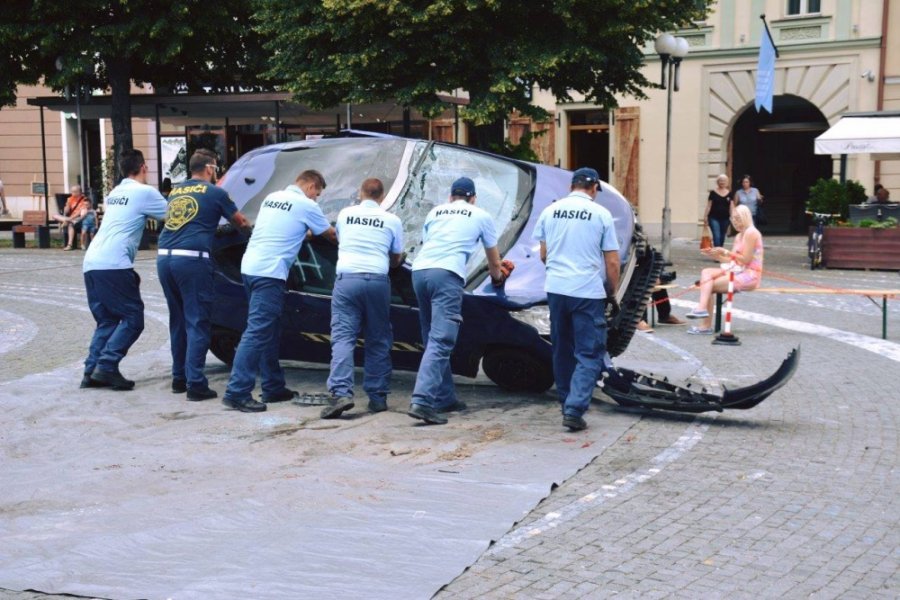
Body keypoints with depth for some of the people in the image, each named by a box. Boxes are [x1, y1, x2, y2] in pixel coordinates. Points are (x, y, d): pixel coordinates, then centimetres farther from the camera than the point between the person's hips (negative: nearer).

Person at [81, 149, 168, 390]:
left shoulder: (115, 193, 23)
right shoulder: (144, 192, -1)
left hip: (91, 263, 8)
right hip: (114, 265, -8)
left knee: (107, 321, 14)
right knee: (133, 318, -1)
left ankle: (92, 371, 7)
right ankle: (107, 366, -10)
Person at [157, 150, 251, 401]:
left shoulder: (175, 192, 21)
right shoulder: (214, 192, 4)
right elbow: (240, 222, 14)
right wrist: (250, 229, 37)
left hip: (164, 257, 6)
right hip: (191, 258, -6)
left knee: (177, 321, 17)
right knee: (197, 323, -3)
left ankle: (179, 377, 23)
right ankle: (195, 384, -6)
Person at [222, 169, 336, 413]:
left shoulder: (271, 198, 18)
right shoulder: (306, 205, -2)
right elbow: (330, 234, 12)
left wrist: (305, 232, 38)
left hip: (249, 266, 9)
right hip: (270, 273, -9)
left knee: (269, 331, 15)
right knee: (257, 332, -11)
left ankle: (273, 387, 21)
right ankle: (237, 392, -15)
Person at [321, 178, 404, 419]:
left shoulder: (345, 214, 15)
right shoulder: (392, 221, 10)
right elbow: (396, 259, 20)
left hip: (347, 278, 0)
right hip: (378, 280, 0)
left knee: (343, 337, -4)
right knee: (378, 341, 10)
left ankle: (341, 392, -19)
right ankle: (377, 397, 11)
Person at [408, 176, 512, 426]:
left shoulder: (435, 212, 28)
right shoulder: (481, 216, 19)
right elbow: (493, 257, 31)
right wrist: (497, 275, 53)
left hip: (419, 270, 5)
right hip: (447, 274, -5)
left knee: (433, 339, 16)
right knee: (440, 342, -12)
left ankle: (445, 398, 20)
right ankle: (422, 402, -25)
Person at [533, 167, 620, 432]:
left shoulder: (550, 211, 6)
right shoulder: (601, 214, -4)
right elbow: (612, 262, -4)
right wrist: (613, 291, 12)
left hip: (556, 289, 4)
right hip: (589, 292, -4)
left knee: (562, 350, 18)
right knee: (589, 354, 0)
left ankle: (566, 401, 27)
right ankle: (574, 409, -12)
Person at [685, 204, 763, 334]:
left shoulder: (751, 233, -10)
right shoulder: (739, 236, 19)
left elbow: (746, 259, -16)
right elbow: (732, 260, 13)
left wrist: (726, 252, -12)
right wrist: (714, 254, 1)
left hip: (749, 275, -9)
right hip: (738, 271, 9)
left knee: (710, 285, -14)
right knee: (706, 273, -9)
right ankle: (702, 308, -23)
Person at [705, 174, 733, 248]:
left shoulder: (729, 193, 7)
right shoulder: (713, 193, -1)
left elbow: (731, 206, 8)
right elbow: (709, 205, 1)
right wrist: (705, 216, -5)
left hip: (725, 218, 3)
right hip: (714, 218, -3)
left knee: (722, 237, 12)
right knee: (716, 236, -14)